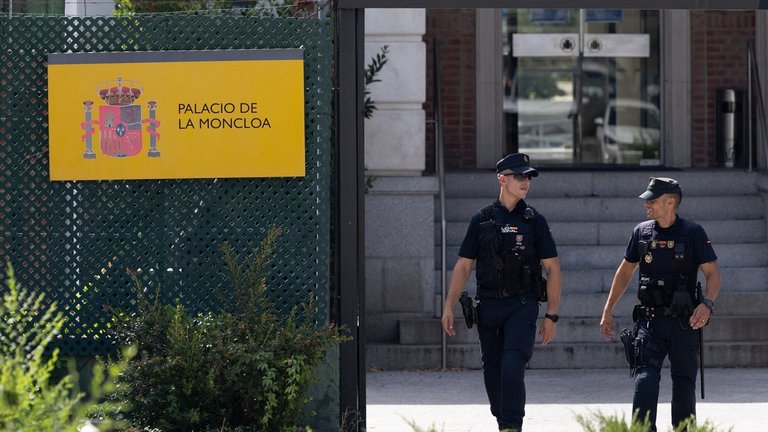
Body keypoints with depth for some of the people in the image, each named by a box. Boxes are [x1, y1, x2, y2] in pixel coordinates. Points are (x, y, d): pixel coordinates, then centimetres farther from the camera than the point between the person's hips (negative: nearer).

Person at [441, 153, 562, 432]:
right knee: (492, 372, 8)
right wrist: (448, 306, 0)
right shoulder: (481, 221, 7)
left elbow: (552, 269, 3)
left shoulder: (534, 221, 3)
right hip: (488, 307, 3)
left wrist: (551, 316, -3)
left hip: (522, 306, -3)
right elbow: (463, 266, 8)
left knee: (512, 367, -18)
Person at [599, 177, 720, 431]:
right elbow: (625, 271, 17)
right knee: (645, 378, -15)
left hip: (685, 323, -2)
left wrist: (706, 304, -25)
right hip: (650, 321, 2)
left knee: (684, 382, 7)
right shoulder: (642, 232, 7)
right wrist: (608, 311, 14)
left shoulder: (693, 233, -3)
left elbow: (712, 272, -6)